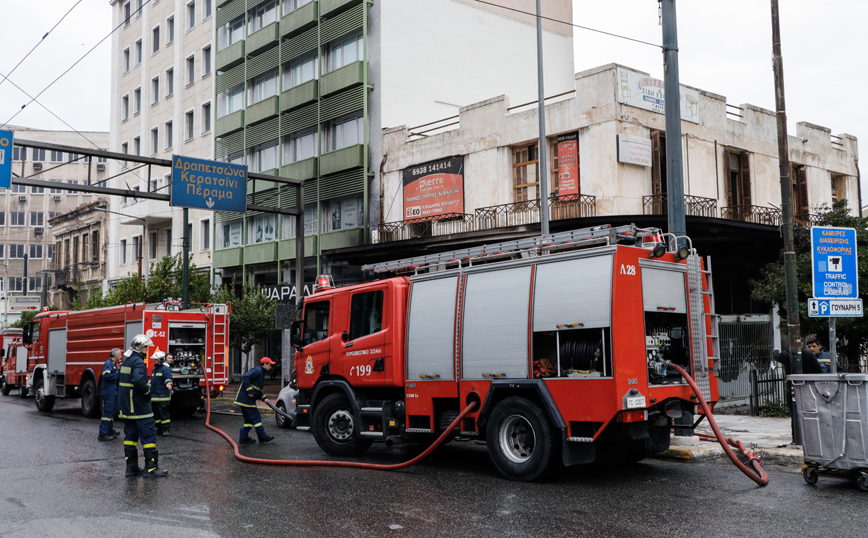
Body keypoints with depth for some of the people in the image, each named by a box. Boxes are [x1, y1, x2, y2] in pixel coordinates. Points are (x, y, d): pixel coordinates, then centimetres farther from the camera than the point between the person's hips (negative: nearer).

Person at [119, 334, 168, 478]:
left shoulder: (126, 361, 14)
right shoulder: (138, 361, -16)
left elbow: (120, 381, 22)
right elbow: (138, 380, -30)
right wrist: (147, 390, -14)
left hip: (127, 406, 10)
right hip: (139, 406, -10)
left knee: (130, 435, 12)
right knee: (148, 435, -5)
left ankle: (131, 467, 16)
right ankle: (151, 468, -5)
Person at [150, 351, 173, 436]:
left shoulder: (165, 369, -11)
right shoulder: (154, 370, 18)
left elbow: (168, 377, -31)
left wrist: (168, 382, -52)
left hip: (163, 396, -9)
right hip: (154, 396, 9)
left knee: (163, 413, -7)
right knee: (156, 413, 11)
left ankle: (166, 429, -2)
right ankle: (159, 429, 19)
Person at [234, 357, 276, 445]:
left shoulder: (261, 373, 22)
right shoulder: (257, 371, -11)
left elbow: (258, 389, 28)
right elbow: (245, 378, -25)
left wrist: (264, 398, 14)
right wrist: (249, 391, -26)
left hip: (245, 400, 11)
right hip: (246, 399, -11)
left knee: (249, 419, 12)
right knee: (256, 417, -4)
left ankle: (243, 438, 13)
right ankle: (262, 436, 2)